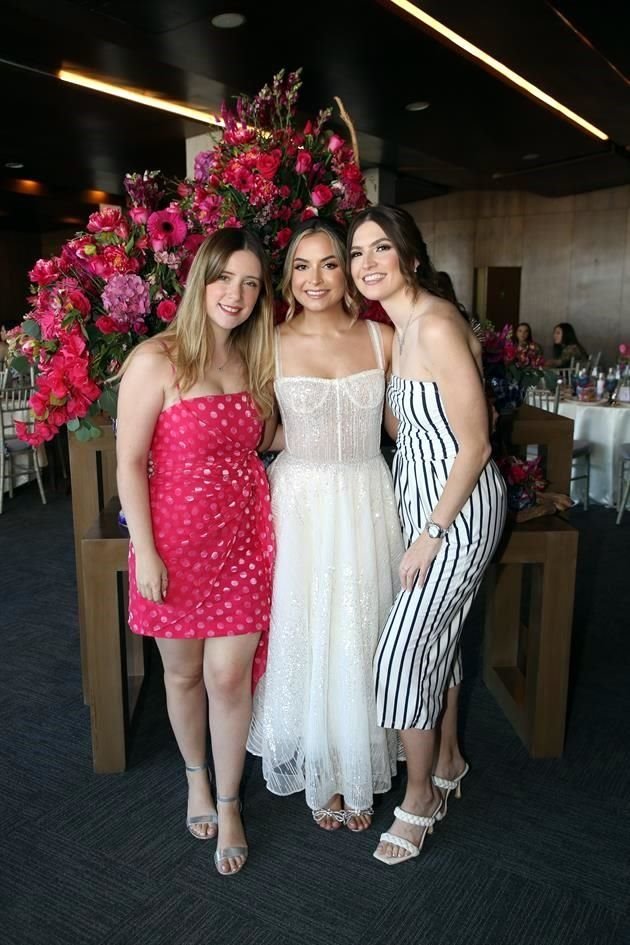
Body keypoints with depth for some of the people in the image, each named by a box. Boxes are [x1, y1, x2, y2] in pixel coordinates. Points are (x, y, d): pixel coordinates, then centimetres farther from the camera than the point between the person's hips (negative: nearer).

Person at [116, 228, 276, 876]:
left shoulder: (252, 361, 6)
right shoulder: (156, 361, -12)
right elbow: (129, 462, -11)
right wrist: (145, 552, -13)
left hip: (244, 537, 4)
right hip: (177, 540, -3)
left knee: (230, 676, 5)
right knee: (184, 673, 14)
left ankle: (228, 803, 28)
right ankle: (196, 777, 42)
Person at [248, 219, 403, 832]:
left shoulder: (382, 339, 0)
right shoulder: (272, 345, -5)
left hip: (367, 500, 2)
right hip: (301, 503, -1)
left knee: (360, 637, 11)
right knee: (306, 636, 9)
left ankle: (360, 773, 35)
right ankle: (321, 771, 34)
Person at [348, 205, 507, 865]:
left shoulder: (437, 325, -21)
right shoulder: (400, 328, 8)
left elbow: (475, 445, -21)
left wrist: (432, 534, -17)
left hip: (458, 508, -9)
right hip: (422, 501, 9)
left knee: (401, 651, -2)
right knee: (437, 634, 20)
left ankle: (419, 798, 20)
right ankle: (448, 761, 42)